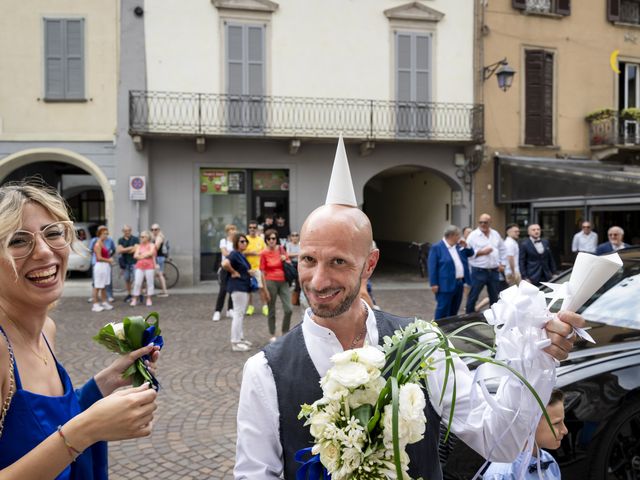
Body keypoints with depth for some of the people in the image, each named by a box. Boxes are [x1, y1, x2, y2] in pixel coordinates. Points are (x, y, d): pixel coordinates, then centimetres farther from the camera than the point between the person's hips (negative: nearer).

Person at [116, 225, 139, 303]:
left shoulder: (135, 239, -2)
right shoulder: (120, 240, 9)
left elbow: (135, 250, -13)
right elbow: (118, 251, -3)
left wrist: (124, 250, -5)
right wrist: (129, 248, -11)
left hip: (134, 262, -4)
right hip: (125, 262, 4)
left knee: (134, 279, -11)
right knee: (127, 279, 10)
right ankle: (129, 294, 22)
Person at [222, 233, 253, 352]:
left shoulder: (242, 255, 14)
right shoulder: (234, 254, -15)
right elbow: (225, 263, -34)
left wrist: (248, 273, 12)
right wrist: (234, 272, -21)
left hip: (244, 286, 10)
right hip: (237, 287, -10)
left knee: (241, 314, 17)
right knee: (238, 313, -7)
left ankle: (240, 338, 27)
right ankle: (235, 343, -3)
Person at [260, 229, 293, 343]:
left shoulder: (281, 249, 5)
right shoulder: (264, 253, -5)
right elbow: (263, 273, -5)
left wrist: (285, 259, -6)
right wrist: (265, 289, -8)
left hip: (283, 282, 3)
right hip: (271, 282, -3)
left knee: (288, 309, -4)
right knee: (272, 310, 5)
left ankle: (285, 333, 15)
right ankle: (272, 335, 18)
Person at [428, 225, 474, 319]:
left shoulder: (458, 246, 12)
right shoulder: (437, 248, -10)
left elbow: (470, 253, 22)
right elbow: (432, 267, -12)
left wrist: (465, 246, 2)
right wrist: (434, 284, -16)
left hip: (459, 283, 8)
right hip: (446, 284, -7)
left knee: (454, 309, 14)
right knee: (443, 309, -5)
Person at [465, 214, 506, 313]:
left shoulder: (496, 234, 11)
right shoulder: (473, 235, -5)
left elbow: (502, 250, 18)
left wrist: (502, 264, 9)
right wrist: (481, 252, -17)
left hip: (494, 271, 5)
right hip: (479, 271, -5)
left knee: (495, 297, 14)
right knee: (473, 297, -1)